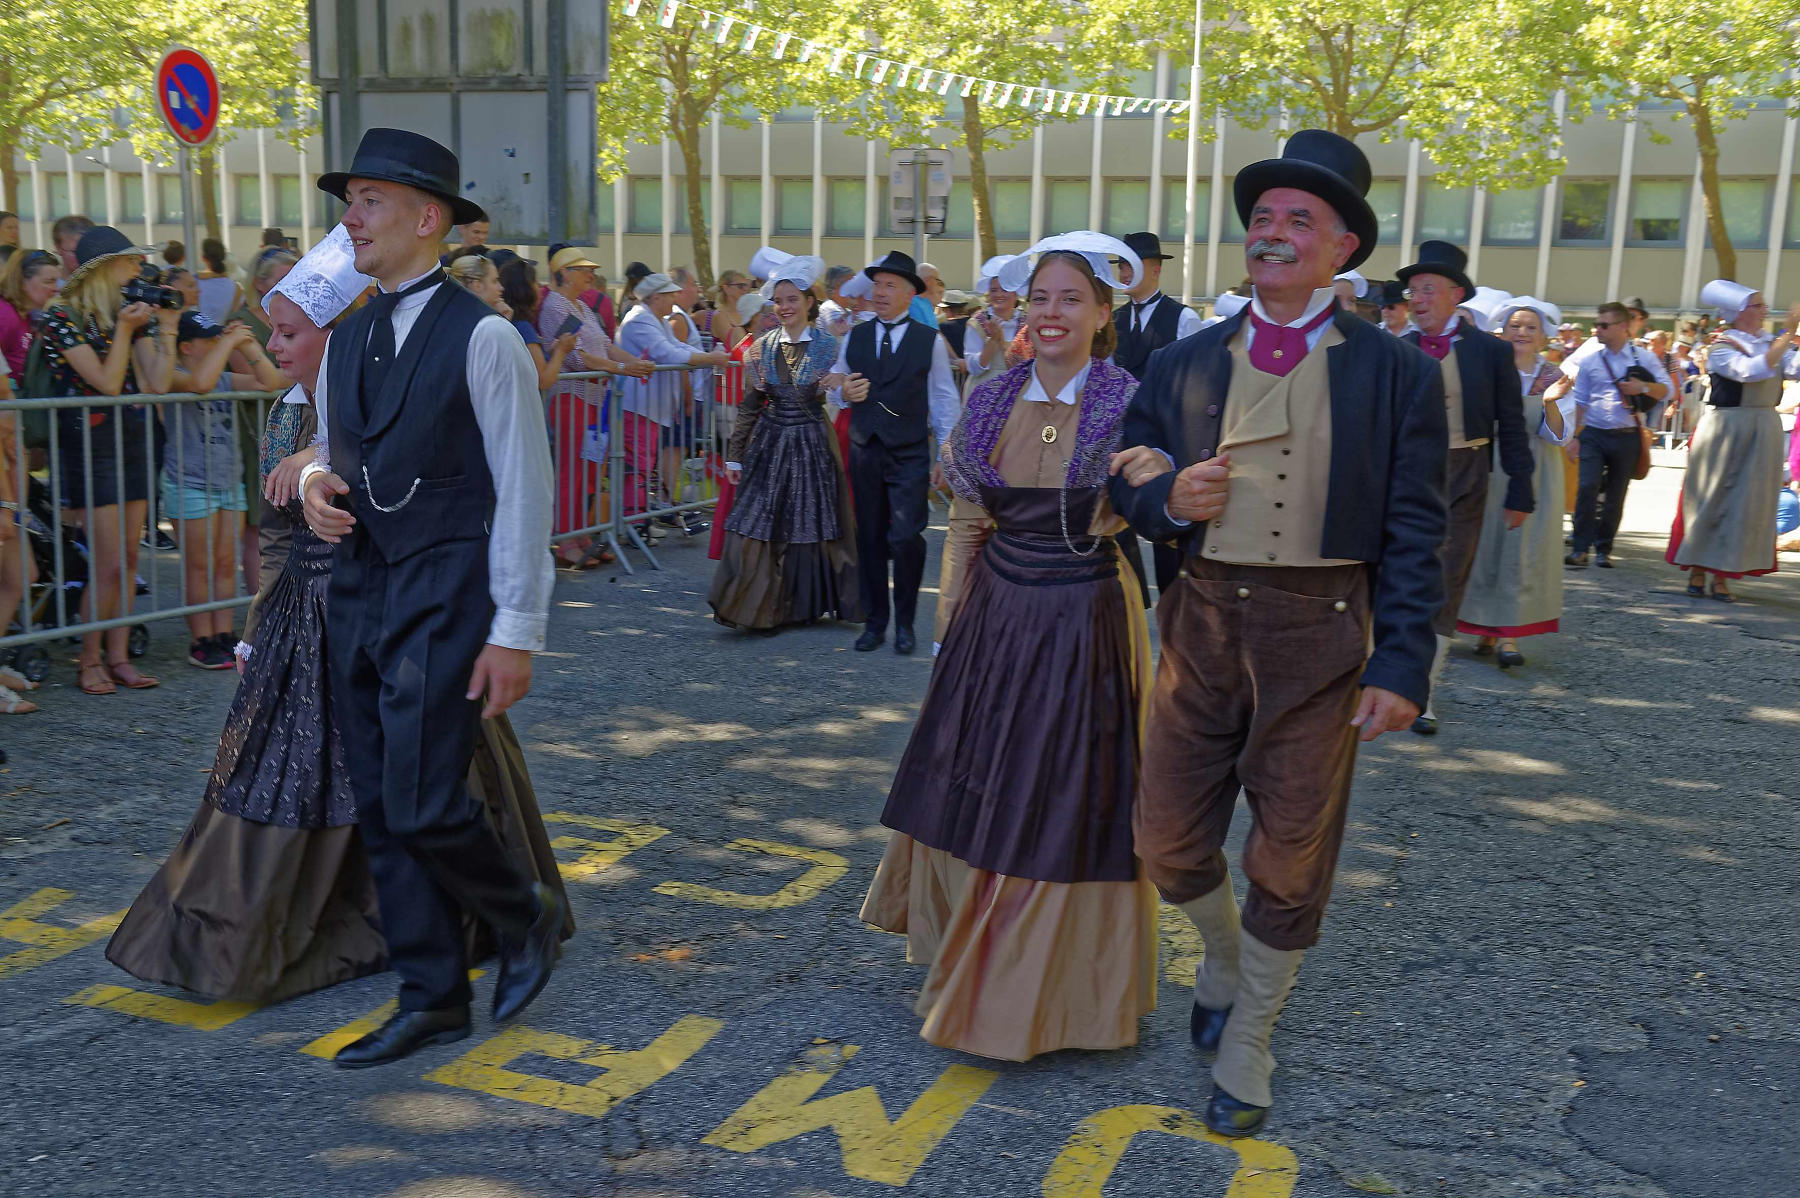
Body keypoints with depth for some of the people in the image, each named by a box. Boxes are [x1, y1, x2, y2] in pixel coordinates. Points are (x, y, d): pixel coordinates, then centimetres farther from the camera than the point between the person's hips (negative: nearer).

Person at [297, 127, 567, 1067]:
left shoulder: (480, 337, -10)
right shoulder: (346, 342, 12)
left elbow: (523, 490, -11)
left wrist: (515, 632, -14)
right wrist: (315, 481, -1)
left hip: (442, 599, -7)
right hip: (358, 591, 8)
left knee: (422, 805, -11)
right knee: (380, 810, 9)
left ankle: (526, 917, 19)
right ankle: (432, 999, 23)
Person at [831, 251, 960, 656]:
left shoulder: (930, 340, 1)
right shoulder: (855, 337, 9)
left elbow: (944, 401, 1)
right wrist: (844, 392, -7)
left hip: (910, 455, -3)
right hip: (864, 451, 3)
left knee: (905, 539, -11)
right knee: (869, 538, 8)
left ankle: (905, 622, 8)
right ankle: (874, 622, 20)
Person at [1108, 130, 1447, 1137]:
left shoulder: (1397, 371, -3)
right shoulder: (1184, 364, 5)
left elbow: (1415, 532, -4)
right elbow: (1129, 484, 13)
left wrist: (1402, 666, -11)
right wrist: (1168, 500, -10)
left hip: (1322, 632, -2)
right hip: (1205, 623, 3)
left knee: (1292, 857, 8)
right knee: (1168, 839, 9)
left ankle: (1247, 1044, 30)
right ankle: (1225, 953, 43)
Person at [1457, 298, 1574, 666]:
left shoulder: (1553, 379, 3)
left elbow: (1559, 436, -7)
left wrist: (1550, 403, -24)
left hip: (1534, 474, 0)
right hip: (1489, 473, 1)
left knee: (1523, 550, -4)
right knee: (1486, 546, 3)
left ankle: (1508, 636, -5)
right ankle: (1487, 630, 13)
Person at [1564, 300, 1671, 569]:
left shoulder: (1643, 358, 5)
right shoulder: (1589, 361, 8)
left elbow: (1666, 390, 5)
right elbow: (1580, 401, 10)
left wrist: (1643, 387, -13)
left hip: (1627, 437, 0)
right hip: (1594, 434, 0)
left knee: (1616, 495, 6)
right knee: (1588, 488, -14)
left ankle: (1603, 549, 18)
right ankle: (1579, 548, -10)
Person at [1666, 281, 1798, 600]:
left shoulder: (1773, 342, 9)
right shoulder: (1722, 348, -8)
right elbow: (1751, 370, -26)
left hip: (1764, 430, 5)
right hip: (1727, 428, -5)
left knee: (1747, 503, 5)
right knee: (1714, 500, 1)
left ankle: (1722, 576, 11)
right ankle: (1697, 571, 11)